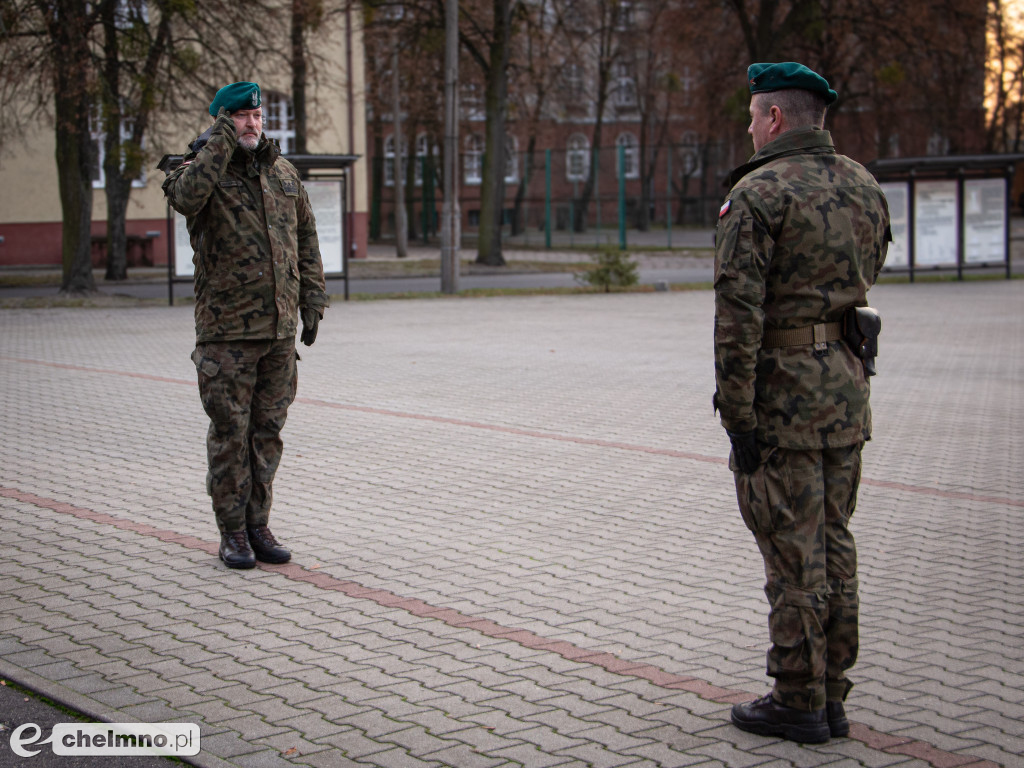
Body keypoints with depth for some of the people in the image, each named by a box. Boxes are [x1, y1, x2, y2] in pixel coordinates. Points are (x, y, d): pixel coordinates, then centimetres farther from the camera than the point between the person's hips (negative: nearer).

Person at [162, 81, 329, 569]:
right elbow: (186, 196, -28)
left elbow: (306, 240, 18)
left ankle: (258, 525, 20)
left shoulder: (284, 173, 13)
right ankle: (232, 532, 10)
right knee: (230, 432, 0)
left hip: (280, 328, 5)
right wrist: (221, 140, -19)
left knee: (267, 431, 10)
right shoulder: (203, 169, -3)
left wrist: (312, 301, 11)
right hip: (226, 330, -5)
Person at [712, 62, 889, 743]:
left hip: (784, 390, -7)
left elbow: (740, 312, -18)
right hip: (848, 384, 7)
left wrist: (738, 415, -16)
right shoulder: (865, 187, 10)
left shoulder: (759, 193, -13)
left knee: (792, 551, -1)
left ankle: (798, 703, 7)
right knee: (835, 544, 13)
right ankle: (831, 697, 21)